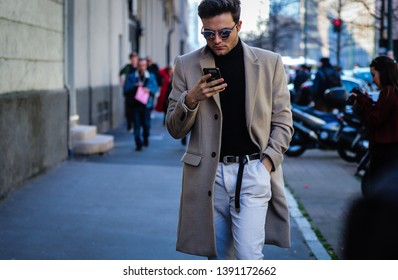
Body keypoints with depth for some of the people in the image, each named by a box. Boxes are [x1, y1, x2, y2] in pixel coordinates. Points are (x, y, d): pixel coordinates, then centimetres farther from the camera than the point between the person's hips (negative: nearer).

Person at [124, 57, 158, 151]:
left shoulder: (151, 76, 10)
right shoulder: (131, 77, 6)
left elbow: (155, 88, 4)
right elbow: (126, 89, -1)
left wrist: (149, 90, -16)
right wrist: (135, 86, -16)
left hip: (146, 104, 1)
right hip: (135, 105, -1)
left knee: (146, 124, 6)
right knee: (137, 125, -6)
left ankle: (145, 139, 33)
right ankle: (138, 144, -3)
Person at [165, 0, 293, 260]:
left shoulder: (270, 62, 3)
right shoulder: (187, 65, 4)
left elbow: (282, 122, 7)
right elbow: (175, 129, 6)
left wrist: (267, 163, -6)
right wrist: (191, 99, -13)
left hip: (253, 172, -1)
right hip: (208, 175, 2)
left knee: (249, 257, -9)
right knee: (219, 258, 9)